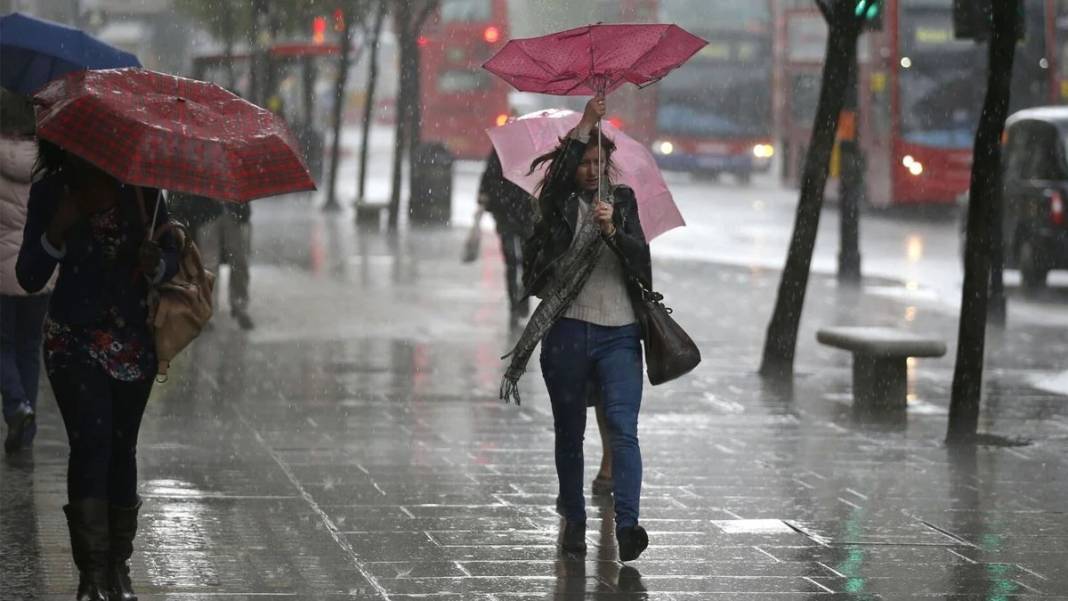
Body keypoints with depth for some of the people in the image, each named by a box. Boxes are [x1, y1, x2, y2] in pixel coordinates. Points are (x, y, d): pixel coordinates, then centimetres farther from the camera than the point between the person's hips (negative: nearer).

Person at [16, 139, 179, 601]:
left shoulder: (139, 186, 0)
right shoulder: (49, 193, -4)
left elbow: (171, 256, 5)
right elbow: (29, 278, -5)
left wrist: (155, 264, -18)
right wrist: (58, 230, -21)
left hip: (133, 339, 2)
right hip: (74, 338, -2)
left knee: (121, 447, 6)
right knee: (91, 441, -17)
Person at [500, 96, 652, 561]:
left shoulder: (623, 201, 11)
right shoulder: (560, 205, 5)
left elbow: (640, 257, 0)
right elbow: (558, 174, -17)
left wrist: (612, 230, -17)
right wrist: (585, 125, -17)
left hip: (618, 334, 0)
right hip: (567, 332, 0)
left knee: (623, 427, -13)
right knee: (569, 432, 7)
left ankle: (627, 524, -24)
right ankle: (574, 521, 19)